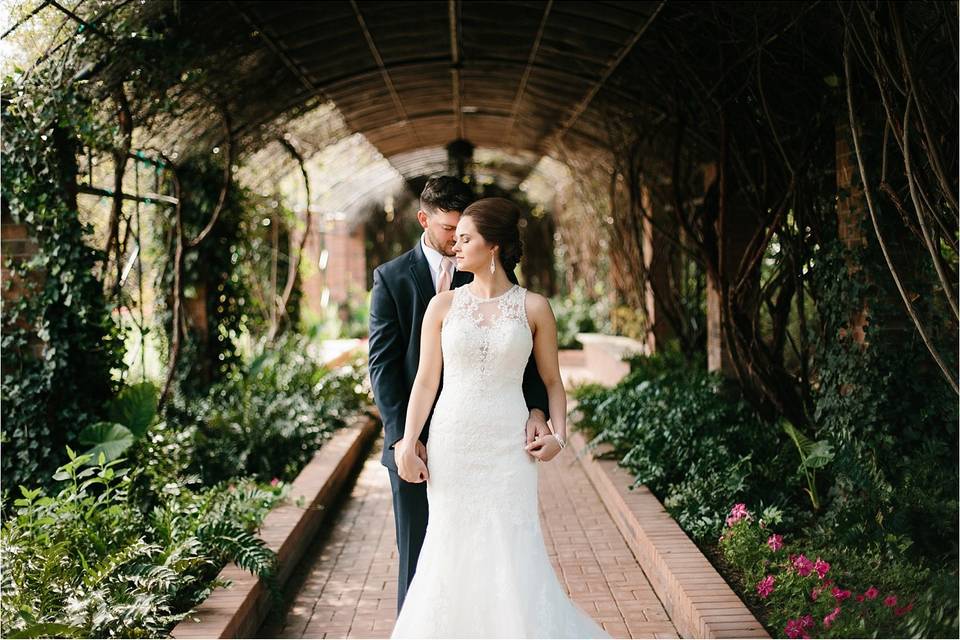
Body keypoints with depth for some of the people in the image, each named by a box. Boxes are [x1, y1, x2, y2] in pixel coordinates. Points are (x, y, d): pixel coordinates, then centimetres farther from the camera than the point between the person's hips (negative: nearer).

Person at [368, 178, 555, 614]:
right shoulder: (391, 278, 2)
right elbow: (382, 364, -3)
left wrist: (536, 408, -17)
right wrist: (401, 435, -14)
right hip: (415, 444, -1)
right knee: (416, 557, 9)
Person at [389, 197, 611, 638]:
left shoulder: (533, 308, 1)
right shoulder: (443, 305, 4)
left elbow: (552, 381, 8)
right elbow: (425, 380, 3)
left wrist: (558, 435, -5)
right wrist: (407, 444, -3)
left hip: (507, 448, -1)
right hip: (451, 446, 2)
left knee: (515, 555, -3)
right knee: (452, 554, 5)